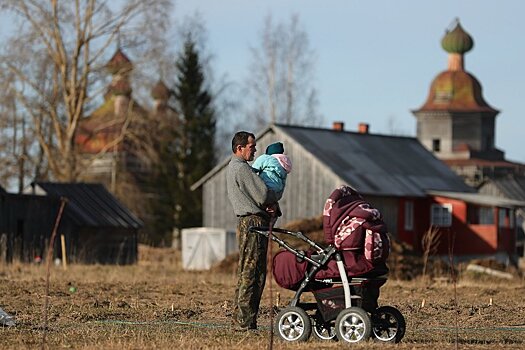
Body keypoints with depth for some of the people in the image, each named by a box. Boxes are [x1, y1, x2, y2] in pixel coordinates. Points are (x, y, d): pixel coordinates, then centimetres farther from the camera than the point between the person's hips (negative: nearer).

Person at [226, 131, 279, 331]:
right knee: (251, 273, -11)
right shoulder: (241, 168, -12)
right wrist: (273, 201, 7)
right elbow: (262, 195, -15)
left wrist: (271, 202, 2)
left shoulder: (234, 168, 22)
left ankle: (240, 320, 14)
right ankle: (244, 322, -12)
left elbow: (258, 194, 22)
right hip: (253, 222, -11)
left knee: (246, 274, 12)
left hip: (248, 222, 11)